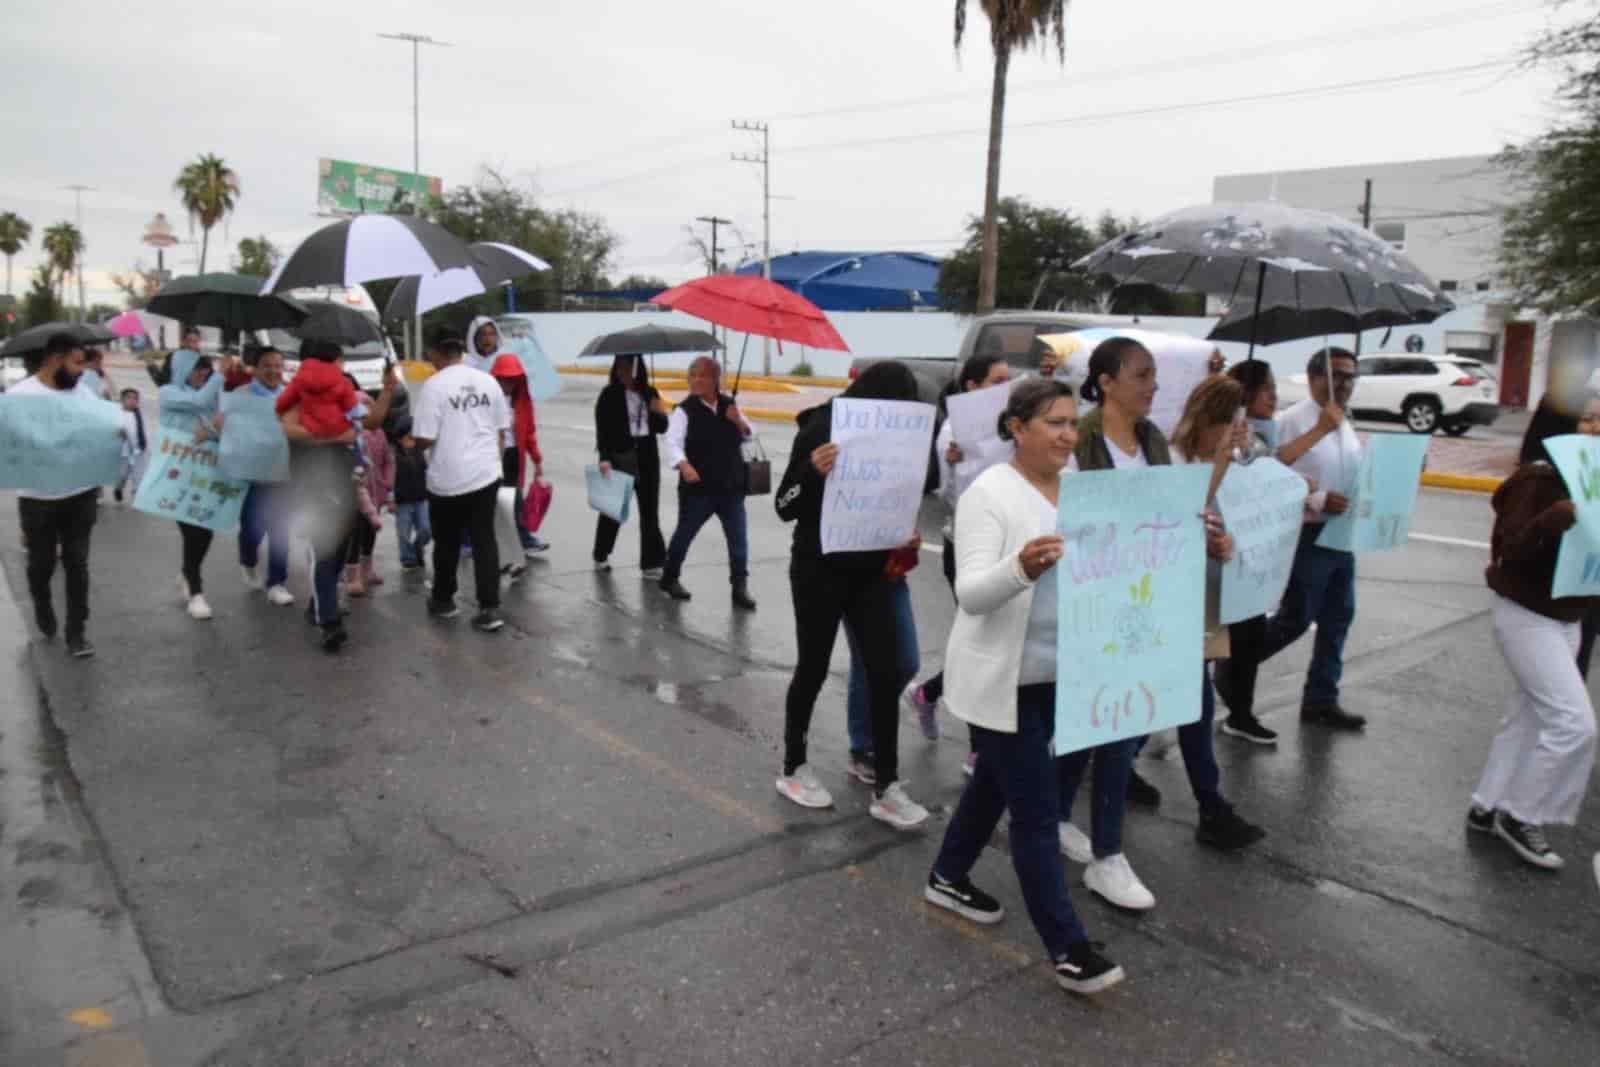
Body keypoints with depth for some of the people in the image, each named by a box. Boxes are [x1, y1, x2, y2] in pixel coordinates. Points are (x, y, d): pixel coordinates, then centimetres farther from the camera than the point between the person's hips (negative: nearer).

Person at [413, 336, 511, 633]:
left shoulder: (434, 385, -12)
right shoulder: (488, 381, 5)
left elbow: (424, 439, -14)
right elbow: (501, 429, 11)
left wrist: (413, 438, 8)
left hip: (447, 478, -4)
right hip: (485, 473, 4)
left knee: (447, 542, 13)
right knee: (485, 539, 5)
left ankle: (443, 600, 29)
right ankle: (490, 608, -1)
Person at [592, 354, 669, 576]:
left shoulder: (649, 393, 6)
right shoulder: (609, 395, -5)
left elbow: (661, 428, 9)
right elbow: (602, 429, -9)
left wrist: (659, 413, -11)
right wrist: (604, 458, -20)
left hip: (647, 458, 3)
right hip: (619, 458, -3)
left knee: (650, 511, 2)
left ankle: (651, 563, 7)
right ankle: (601, 556, 30)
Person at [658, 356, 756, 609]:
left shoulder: (729, 404, 8)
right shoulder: (685, 410, -10)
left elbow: (748, 437, 16)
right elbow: (673, 442, -21)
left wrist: (740, 422, -6)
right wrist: (683, 465, -40)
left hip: (731, 485, 4)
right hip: (697, 487, -4)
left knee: (739, 538, -1)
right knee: (684, 534, 11)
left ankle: (740, 588, 6)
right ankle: (669, 577, 32)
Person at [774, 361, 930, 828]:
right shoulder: (818, 431, -14)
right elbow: (785, 508, -15)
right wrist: (813, 472, -33)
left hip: (871, 571, 5)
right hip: (819, 571, -5)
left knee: (884, 674, 1)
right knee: (813, 669, 7)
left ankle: (885, 788, 9)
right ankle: (793, 769, 27)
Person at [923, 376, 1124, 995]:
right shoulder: (990, 493, -17)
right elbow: (971, 593, -25)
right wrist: (1022, 567, -44)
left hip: (1054, 673, 8)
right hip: (1001, 679, -7)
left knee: (997, 782, 21)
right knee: (1037, 811, -1)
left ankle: (948, 878, 41)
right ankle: (1067, 947, 11)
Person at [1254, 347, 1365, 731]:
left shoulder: (1346, 424, 12)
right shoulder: (1291, 422, -15)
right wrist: (1318, 501, -27)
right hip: (1307, 537, -8)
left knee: (1337, 620, 13)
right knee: (1295, 620, -1)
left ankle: (1321, 701, 24)